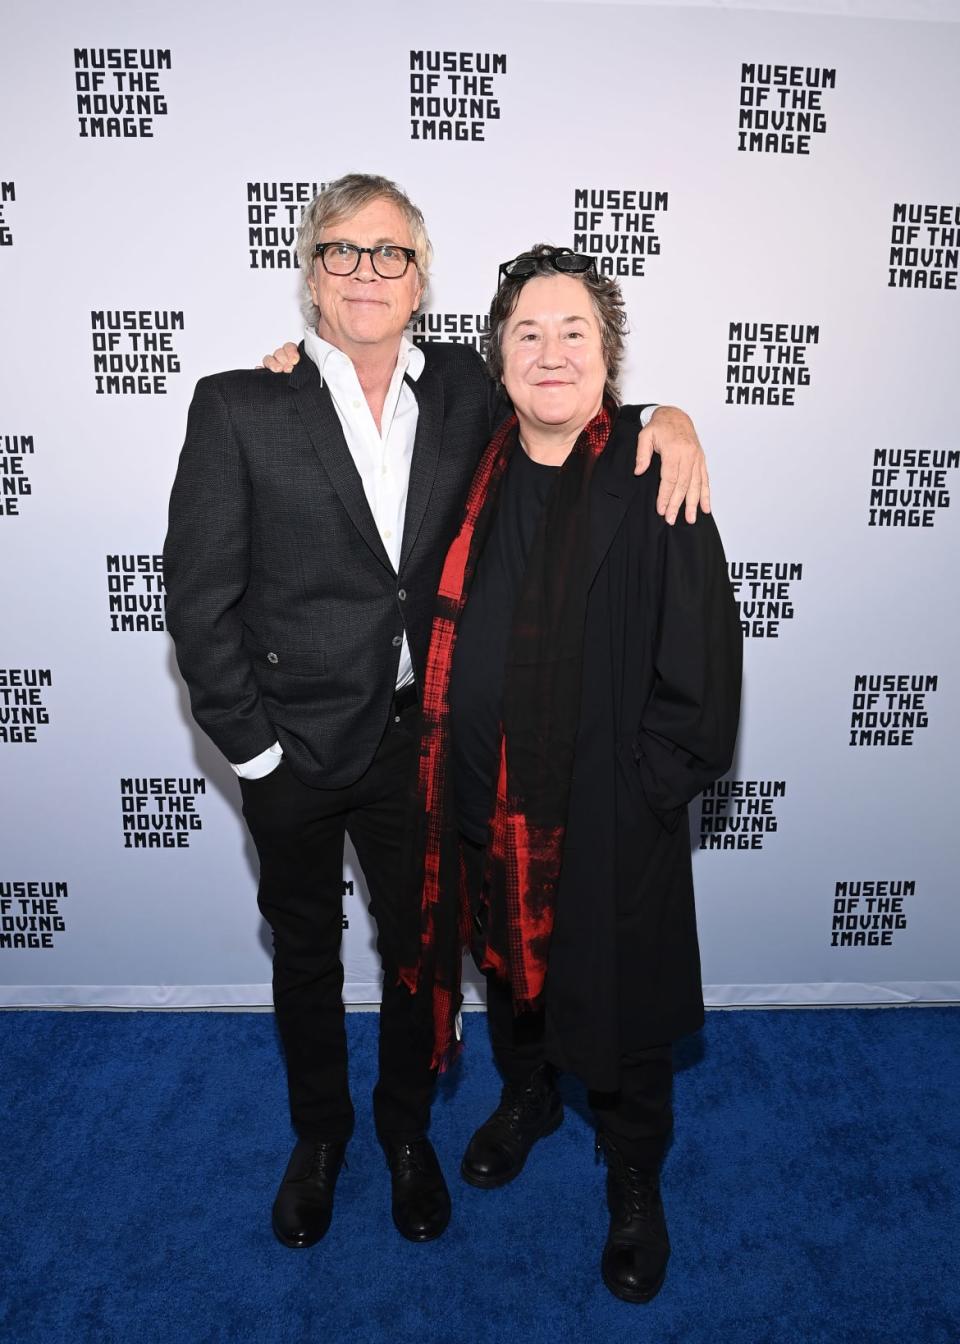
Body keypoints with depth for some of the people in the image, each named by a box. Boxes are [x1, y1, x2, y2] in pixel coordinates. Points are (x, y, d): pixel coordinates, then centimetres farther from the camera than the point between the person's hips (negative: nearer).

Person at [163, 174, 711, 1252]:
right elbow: (199, 597, -8)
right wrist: (250, 746, -9)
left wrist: (665, 417, -9)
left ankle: (406, 1129, 48)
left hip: (422, 742, 2)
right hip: (295, 753, -1)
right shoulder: (239, 407, -9)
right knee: (305, 955, 20)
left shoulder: (464, 389, 0)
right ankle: (319, 1132, 49)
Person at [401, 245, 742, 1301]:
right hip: (485, 798, 4)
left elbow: (702, 660, -12)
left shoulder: (654, 479, -13)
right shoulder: (476, 470, 1)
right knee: (508, 965, 24)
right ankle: (525, 1097, 55)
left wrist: (650, 780, -12)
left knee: (618, 998, 14)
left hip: (610, 812, -4)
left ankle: (635, 1181, 41)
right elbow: (448, 634, 14)